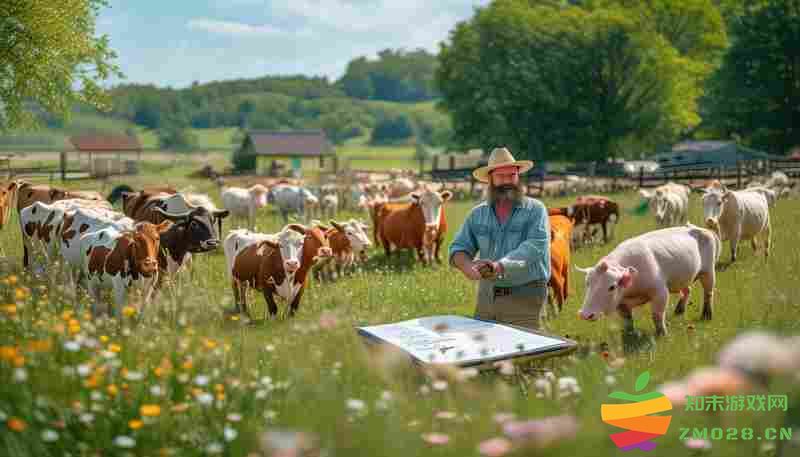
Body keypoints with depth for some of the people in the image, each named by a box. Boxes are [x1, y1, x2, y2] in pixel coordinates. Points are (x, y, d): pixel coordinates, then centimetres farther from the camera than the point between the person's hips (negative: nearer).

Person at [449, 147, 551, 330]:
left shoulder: (535, 210, -2)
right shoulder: (477, 214, 10)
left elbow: (535, 246, -16)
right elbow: (459, 248, 6)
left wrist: (500, 265, -30)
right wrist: (467, 266, -18)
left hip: (525, 297, -4)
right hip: (486, 296, 4)